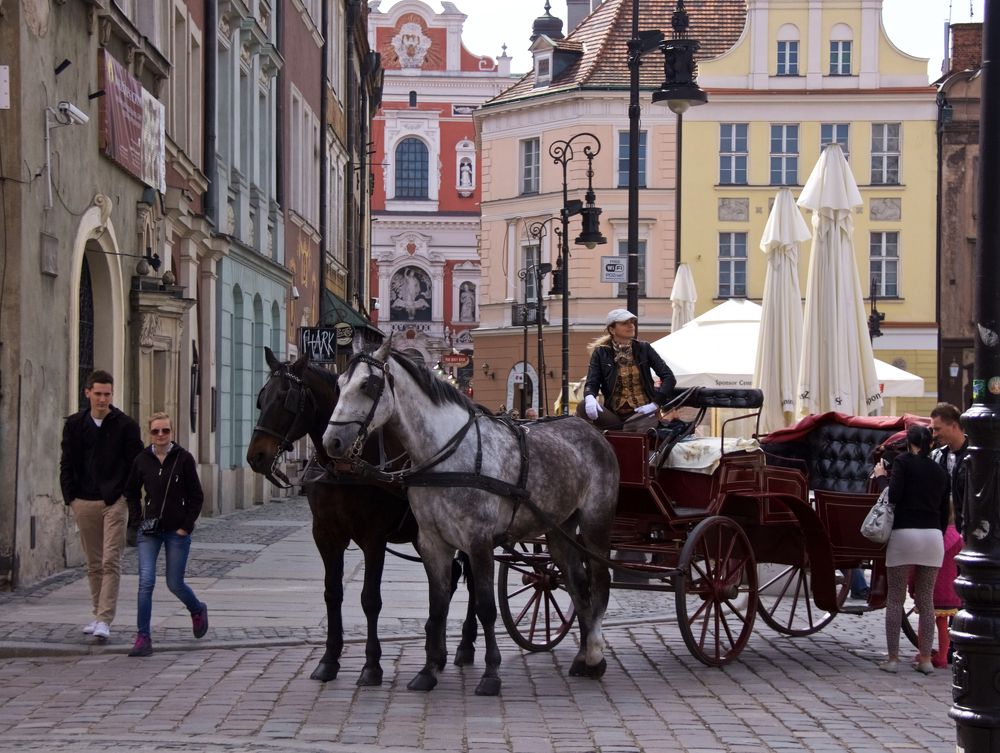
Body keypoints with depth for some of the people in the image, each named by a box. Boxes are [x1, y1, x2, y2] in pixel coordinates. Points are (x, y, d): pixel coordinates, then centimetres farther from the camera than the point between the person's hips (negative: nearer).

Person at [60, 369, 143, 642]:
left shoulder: (126, 425, 0)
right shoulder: (75, 424, 7)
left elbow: (136, 464, 1)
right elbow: (67, 463, 10)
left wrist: (129, 496, -6)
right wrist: (70, 497, 1)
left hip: (115, 501, -3)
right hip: (84, 502, 3)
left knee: (111, 562, -9)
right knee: (94, 563, 11)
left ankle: (105, 620, -13)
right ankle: (98, 615, 22)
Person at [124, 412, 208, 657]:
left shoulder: (183, 458, -6)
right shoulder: (142, 460, 1)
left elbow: (196, 496, -1)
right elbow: (131, 492, 15)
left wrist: (186, 526, -7)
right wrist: (137, 520, 4)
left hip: (177, 531, -2)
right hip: (149, 530, 2)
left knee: (175, 583, 7)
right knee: (146, 581, -10)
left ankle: (198, 610, 39)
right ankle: (143, 638, -7)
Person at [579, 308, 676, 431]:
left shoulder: (643, 348, 8)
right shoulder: (601, 353, 7)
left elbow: (669, 377, 5)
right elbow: (591, 383, -3)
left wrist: (656, 403, -10)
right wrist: (589, 398, -28)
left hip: (641, 412, -2)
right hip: (614, 414, 2)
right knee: (583, 408, -28)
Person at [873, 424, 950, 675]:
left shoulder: (903, 461, -1)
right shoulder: (940, 471, 14)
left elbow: (893, 496, -11)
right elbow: (945, 511, 15)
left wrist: (881, 476, 4)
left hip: (904, 534, -4)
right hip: (933, 536, 4)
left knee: (895, 599, 4)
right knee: (926, 600, 10)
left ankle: (893, 658, 3)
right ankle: (925, 659, 10)